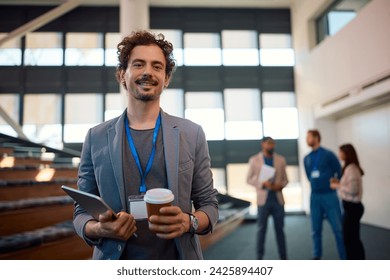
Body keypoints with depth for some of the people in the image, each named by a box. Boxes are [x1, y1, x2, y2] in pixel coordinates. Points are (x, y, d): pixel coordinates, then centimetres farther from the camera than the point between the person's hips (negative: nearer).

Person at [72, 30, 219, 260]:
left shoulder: (192, 134, -4)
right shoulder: (96, 138, -3)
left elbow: (209, 204, 0)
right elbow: (82, 211, 2)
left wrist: (189, 222, -20)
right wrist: (100, 229, -18)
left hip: (178, 261, 0)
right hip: (115, 259, 1)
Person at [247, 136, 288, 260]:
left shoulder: (281, 159, 7)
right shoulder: (254, 160, 0)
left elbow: (285, 179, 12)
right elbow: (249, 179, 1)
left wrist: (280, 185, -10)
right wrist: (263, 184, -15)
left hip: (278, 199, 2)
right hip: (263, 199, -2)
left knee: (279, 229, 9)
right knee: (262, 229, 3)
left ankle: (283, 257, 18)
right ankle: (259, 257, 14)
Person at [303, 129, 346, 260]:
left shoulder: (328, 154, -7)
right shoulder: (306, 158, 7)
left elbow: (339, 173, -2)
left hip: (330, 195, -4)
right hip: (315, 197, 4)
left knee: (338, 229, 0)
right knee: (316, 229, 11)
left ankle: (344, 258, 10)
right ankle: (317, 256, 23)